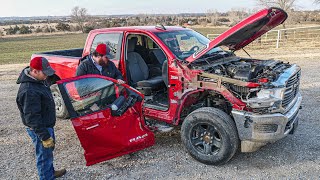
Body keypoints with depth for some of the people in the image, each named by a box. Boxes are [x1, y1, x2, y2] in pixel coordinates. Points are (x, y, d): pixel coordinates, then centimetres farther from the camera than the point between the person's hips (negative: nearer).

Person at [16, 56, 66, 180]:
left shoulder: (38, 80, 0)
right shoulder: (29, 91, -31)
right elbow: (32, 118, -28)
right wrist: (45, 136, -24)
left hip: (46, 125, 10)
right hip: (39, 129, -10)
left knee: (49, 149, 25)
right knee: (44, 155, 6)